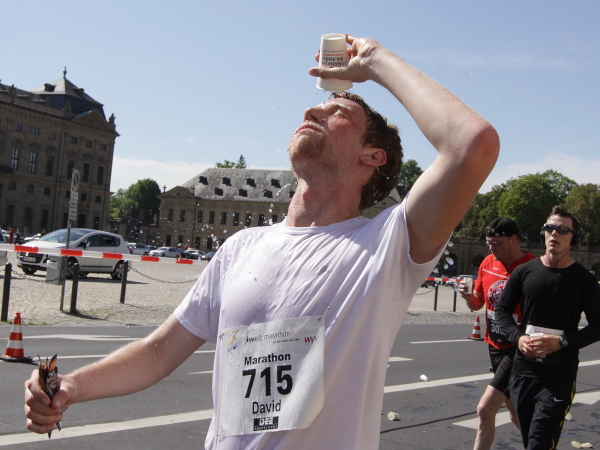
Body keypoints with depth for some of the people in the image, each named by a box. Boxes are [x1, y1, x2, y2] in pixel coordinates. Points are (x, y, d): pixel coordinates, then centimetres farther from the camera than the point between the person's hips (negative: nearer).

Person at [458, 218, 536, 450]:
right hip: (495, 346, 7)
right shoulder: (488, 263, 4)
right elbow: (477, 304, 13)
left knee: (485, 409, -14)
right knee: (516, 414, 19)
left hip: (517, 349, -7)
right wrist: (467, 295, -9)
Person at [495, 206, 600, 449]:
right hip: (523, 368, 3)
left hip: (560, 374, -3)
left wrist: (562, 342, -17)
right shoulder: (525, 271, 4)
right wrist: (518, 337, -9)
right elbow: (502, 308, 10)